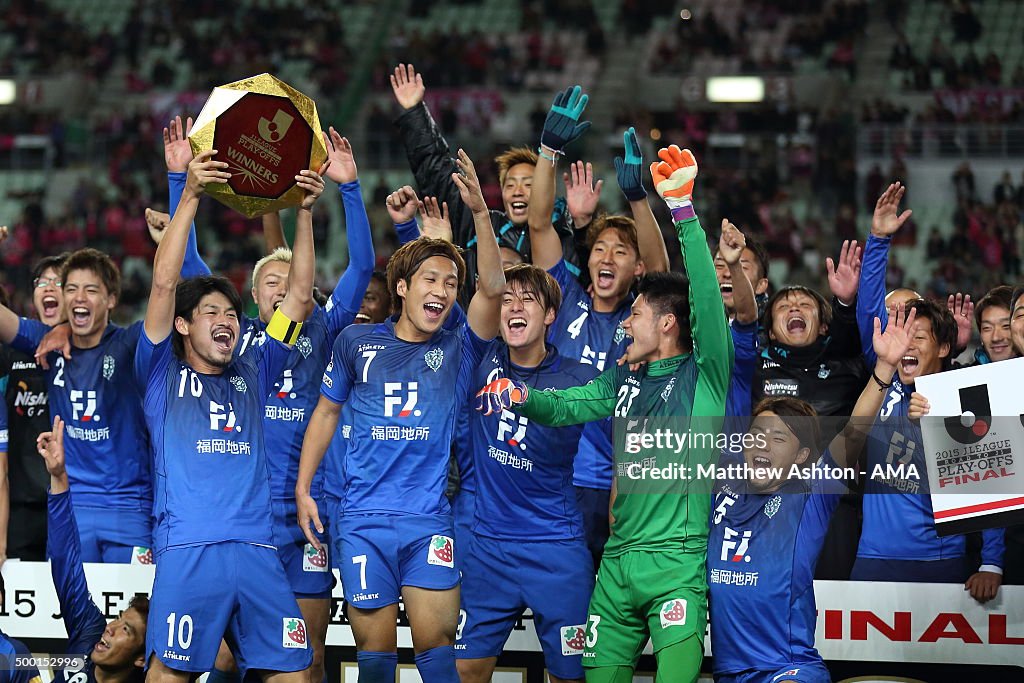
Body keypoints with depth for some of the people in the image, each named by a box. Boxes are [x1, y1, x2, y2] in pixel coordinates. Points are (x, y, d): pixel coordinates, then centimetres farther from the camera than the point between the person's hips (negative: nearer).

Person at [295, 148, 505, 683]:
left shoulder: (457, 350, 5)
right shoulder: (358, 342, 8)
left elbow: (492, 288, -11)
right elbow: (326, 413, 18)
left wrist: (479, 212, -22)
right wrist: (303, 489, 11)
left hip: (429, 519, 0)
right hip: (363, 519, 0)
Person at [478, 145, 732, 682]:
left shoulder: (704, 374, -1)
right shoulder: (625, 380, 18)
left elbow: (706, 296, -14)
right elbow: (565, 407, 19)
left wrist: (683, 209, -21)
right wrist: (521, 396, -5)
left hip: (677, 560, -7)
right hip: (617, 557, 7)